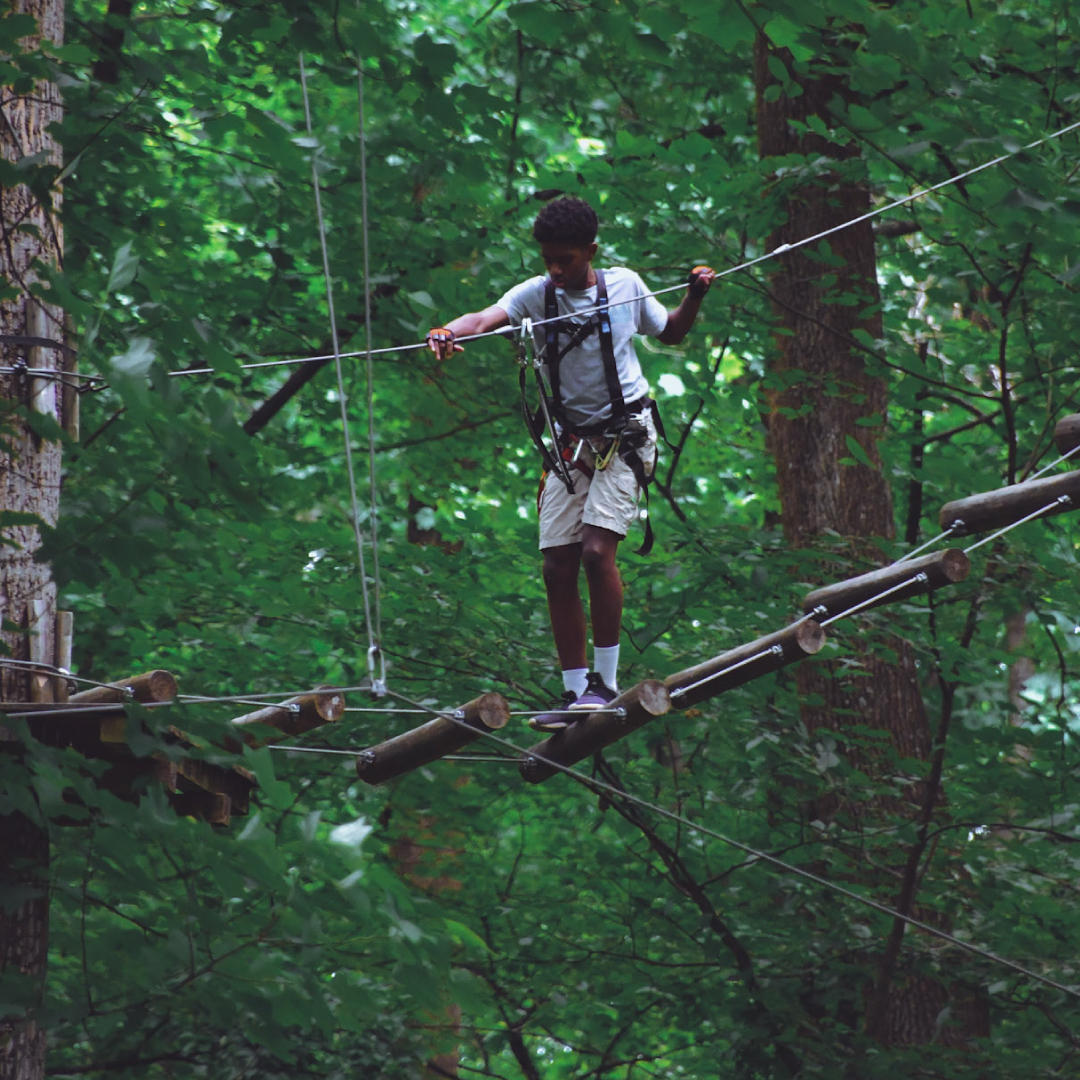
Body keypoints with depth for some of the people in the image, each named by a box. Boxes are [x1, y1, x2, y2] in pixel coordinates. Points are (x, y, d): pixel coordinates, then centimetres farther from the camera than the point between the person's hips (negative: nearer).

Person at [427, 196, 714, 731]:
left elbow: (670, 333, 17)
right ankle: (575, 692, 8)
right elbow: (487, 316, -25)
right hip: (572, 442, 3)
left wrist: (695, 297, -1)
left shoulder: (625, 285, -1)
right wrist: (450, 331, -46)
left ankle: (606, 680, -10)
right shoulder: (536, 294, -3)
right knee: (558, 569, -1)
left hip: (626, 437, -3)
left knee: (597, 551, -19)